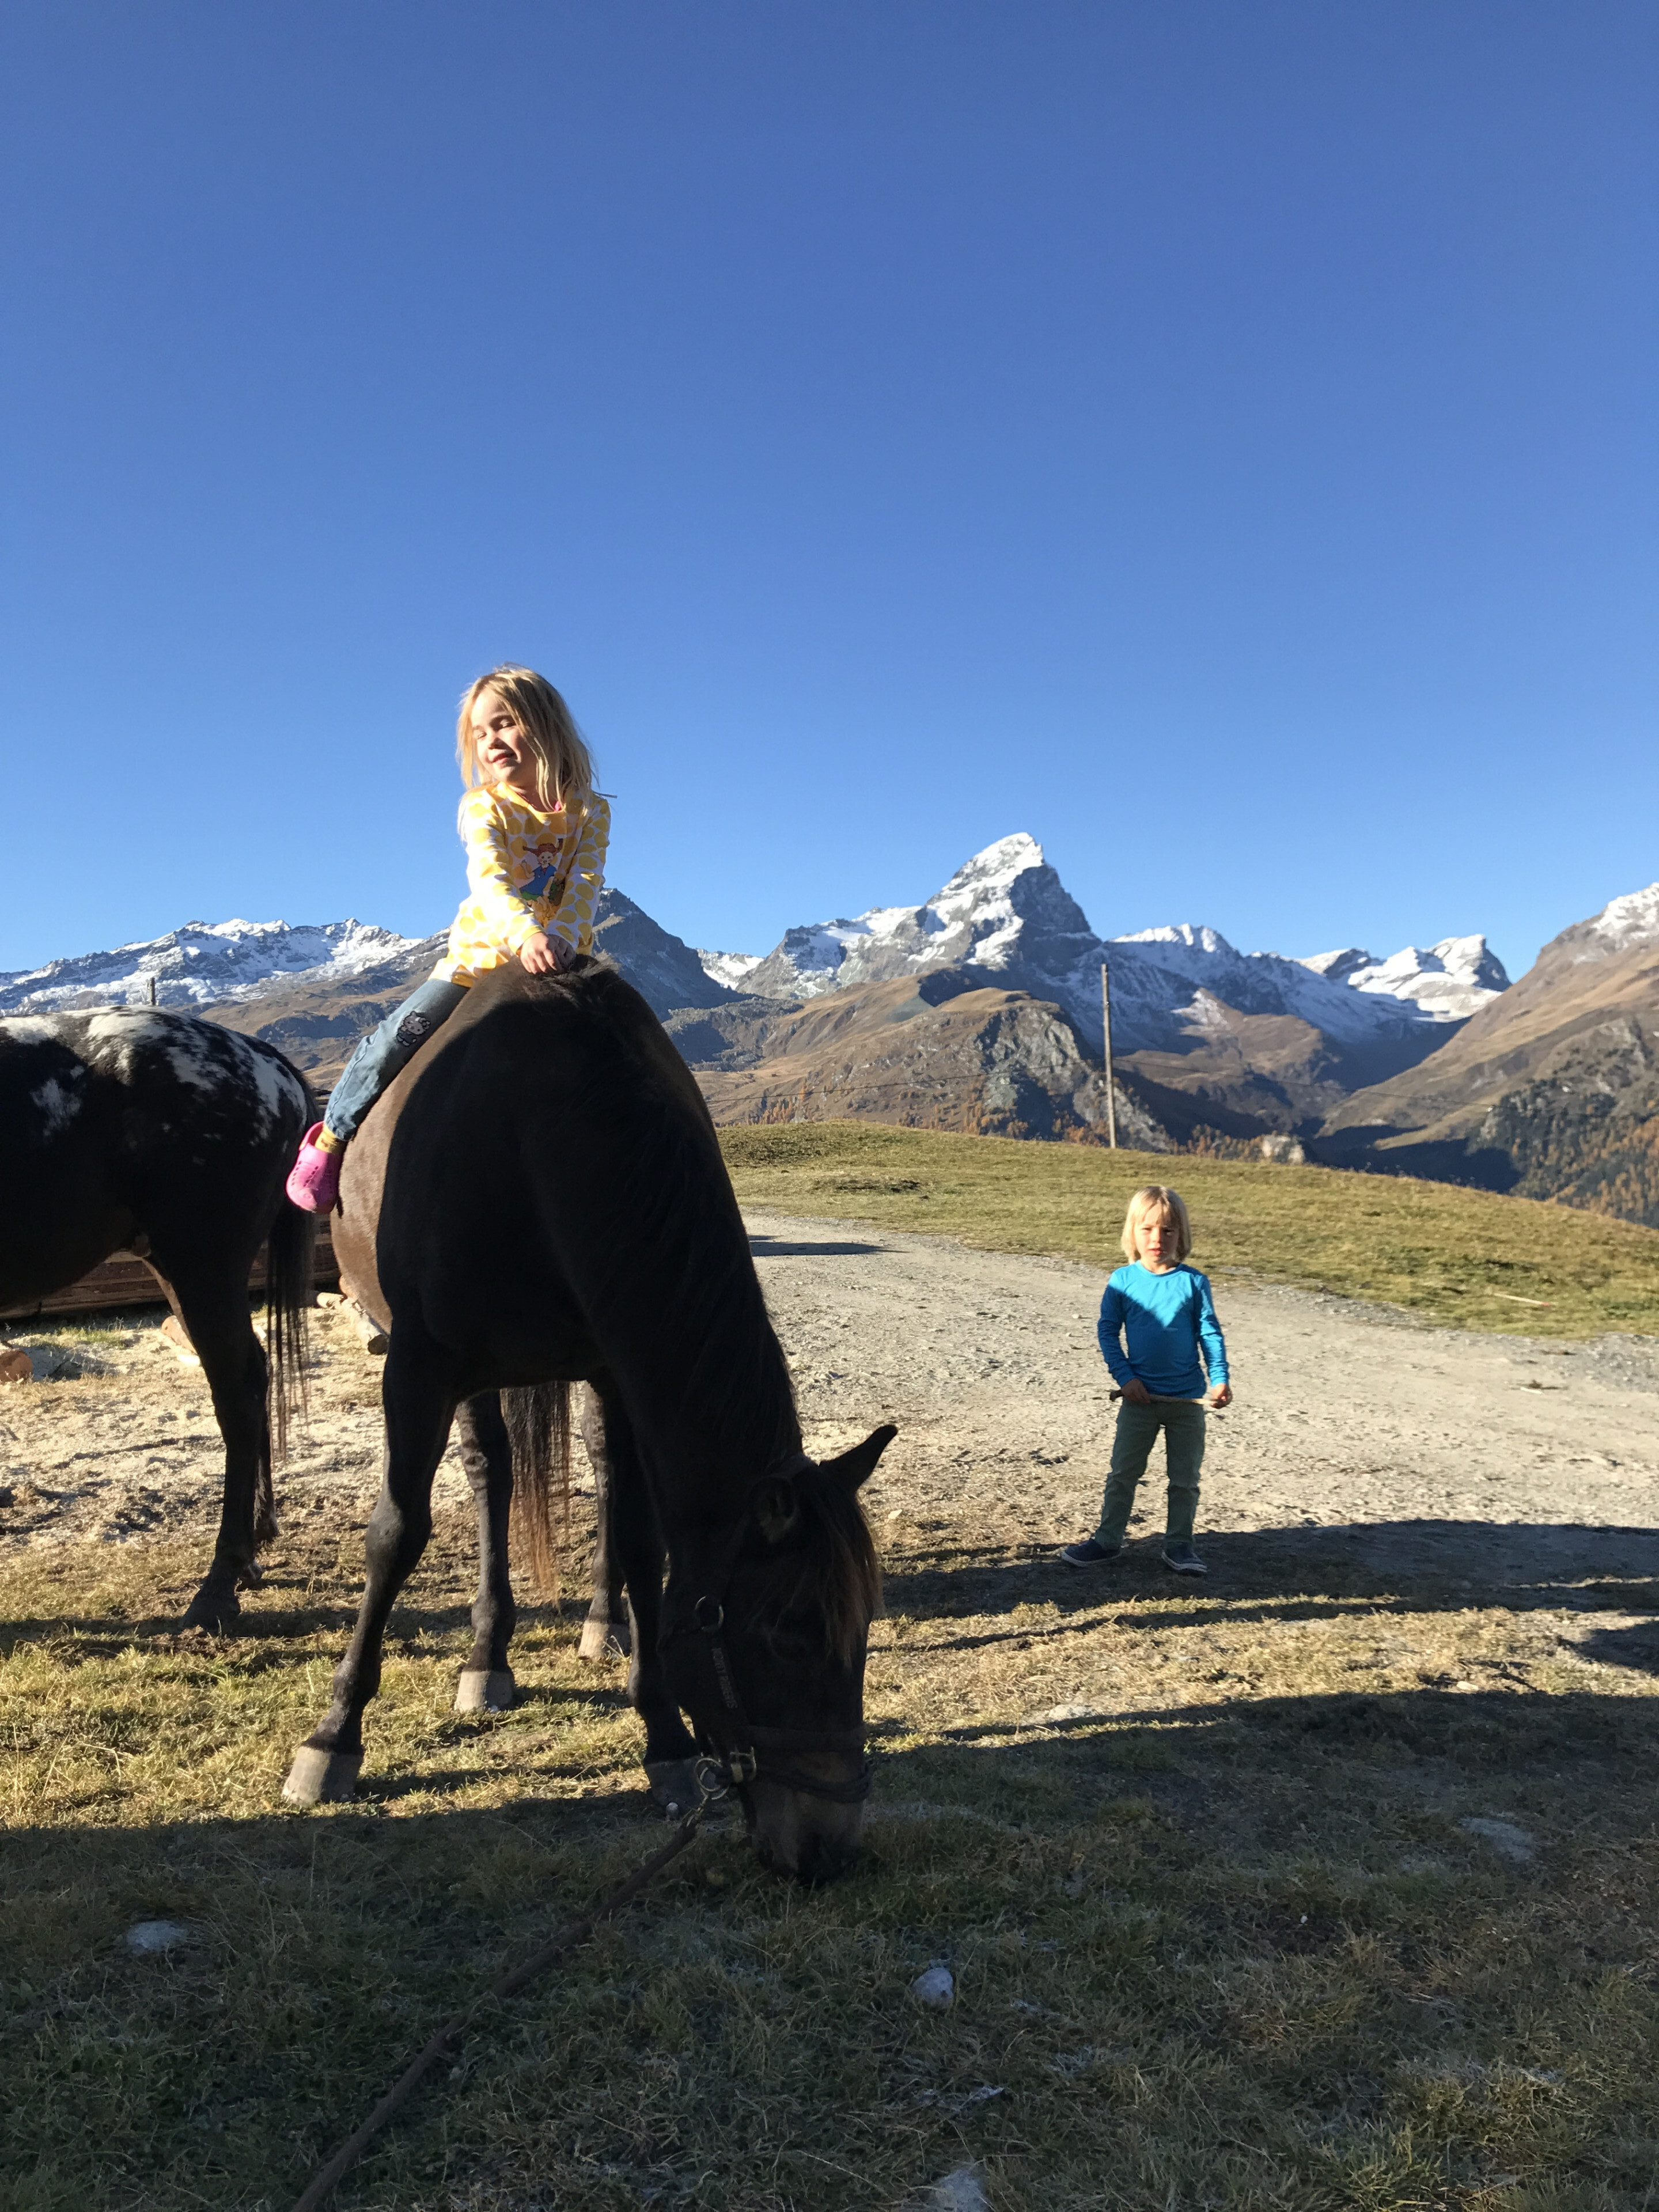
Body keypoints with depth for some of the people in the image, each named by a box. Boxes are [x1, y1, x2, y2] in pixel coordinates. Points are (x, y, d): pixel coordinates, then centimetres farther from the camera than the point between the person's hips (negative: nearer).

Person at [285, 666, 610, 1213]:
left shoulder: (589, 813, -1)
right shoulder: (482, 808, -6)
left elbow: (585, 886, -16)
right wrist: (525, 935, -44)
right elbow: (488, 880, -24)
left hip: (554, 961, 2)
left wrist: (559, 940, -37)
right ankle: (334, 1135, 5)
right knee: (400, 1034, -14)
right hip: (478, 956, -1)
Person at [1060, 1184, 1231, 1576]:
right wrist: (1125, 1376, -9)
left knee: (1185, 1478, 11)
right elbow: (1107, 1331, -2)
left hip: (1188, 1400, 0)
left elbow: (1210, 1333, -1)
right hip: (1140, 1397, 0)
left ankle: (1179, 1544, 25)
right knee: (1123, 1473, 10)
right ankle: (1107, 1540, 22)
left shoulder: (1194, 1282, -5)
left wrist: (1220, 1379, -10)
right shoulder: (1123, 1281, -5)